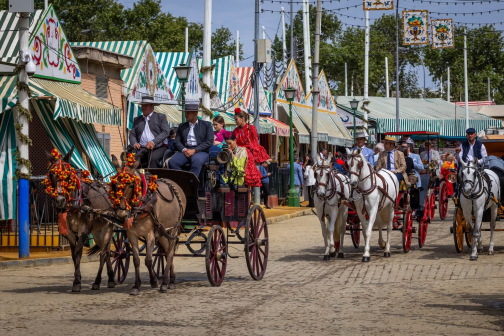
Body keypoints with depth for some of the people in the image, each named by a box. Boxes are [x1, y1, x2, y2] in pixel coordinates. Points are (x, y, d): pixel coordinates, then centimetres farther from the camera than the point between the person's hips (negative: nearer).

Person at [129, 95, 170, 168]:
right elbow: (132, 134, 19)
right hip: (143, 148, 3)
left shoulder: (161, 117, 14)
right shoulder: (137, 120, 25)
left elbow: (166, 132, 1)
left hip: (158, 148, -3)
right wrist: (135, 143, -6)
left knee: (153, 158, -36)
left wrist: (153, 142, -16)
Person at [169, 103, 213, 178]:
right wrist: (184, 150, -8)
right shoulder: (181, 126, 22)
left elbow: (209, 141, -1)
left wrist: (194, 150, -10)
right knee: (172, 162, -28)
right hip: (185, 151, 3)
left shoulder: (206, 125, 11)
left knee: (197, 161, -39)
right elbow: (176, 142, 14)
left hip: (200, 151, -3)